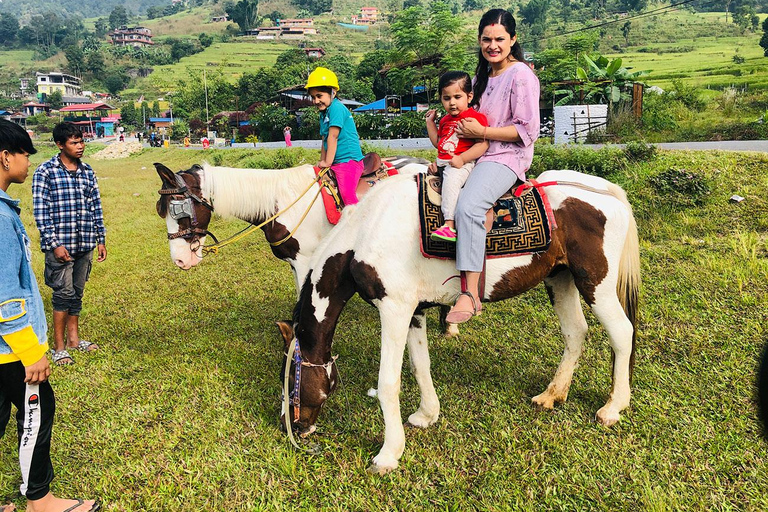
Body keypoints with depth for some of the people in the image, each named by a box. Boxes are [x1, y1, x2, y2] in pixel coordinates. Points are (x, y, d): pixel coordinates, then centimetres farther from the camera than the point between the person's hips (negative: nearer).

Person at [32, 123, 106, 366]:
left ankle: (74, 338, 28)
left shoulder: (87, 172, 9)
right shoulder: (45, 172, -7)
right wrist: (54, 244, -14)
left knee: (77, 292, 14)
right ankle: (59, 347, 12)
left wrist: (101, 240, 10)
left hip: (85, 245, 5)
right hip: (60, 245, -5)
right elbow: (40, 212, -10)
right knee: (64, 293, -1)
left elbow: (96, 208, 12)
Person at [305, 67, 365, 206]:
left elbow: (333, 137, -16)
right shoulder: (323, 113, 16)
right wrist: (322, 162, 9)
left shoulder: (337, 107, -13)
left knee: (346, 193, -27)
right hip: (335, 162, 10)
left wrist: (327, 162, -14)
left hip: (349, 160, -10)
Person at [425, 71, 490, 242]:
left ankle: (450, 225, -42)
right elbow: (438, 143, 32)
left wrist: (462, 158, -25)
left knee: (451, 178, -35)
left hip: (463, 163, -10)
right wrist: (430, 122, 26)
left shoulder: (476, 117, -5)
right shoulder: (445, 120, 21)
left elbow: (483, 144, -15)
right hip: (443, 163, 10)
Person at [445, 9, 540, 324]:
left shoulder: (521, 75, -8)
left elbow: (527, 130, -14)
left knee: (468, 205, -33)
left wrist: (481, 132, -16)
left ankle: (471, 294, -36)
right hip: (477, 156, 10)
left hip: (506, 158, -10)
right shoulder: (484, 75, 18)